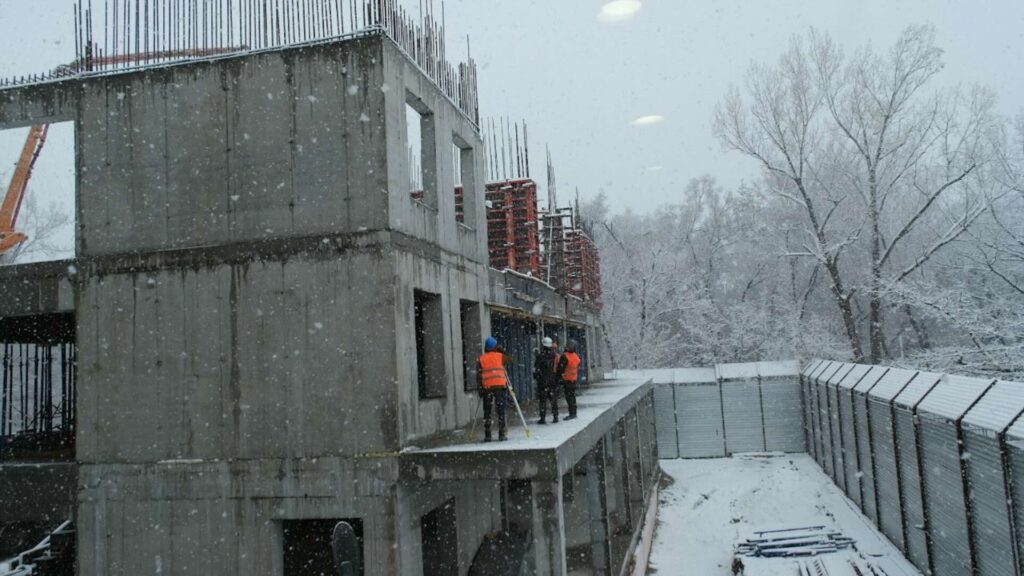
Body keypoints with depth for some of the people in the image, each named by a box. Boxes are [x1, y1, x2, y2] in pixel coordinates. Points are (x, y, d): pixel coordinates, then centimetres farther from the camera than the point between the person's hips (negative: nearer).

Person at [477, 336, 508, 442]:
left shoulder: (480, 359, 6)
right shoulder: (501, 356, 4)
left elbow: (479, 375, 4)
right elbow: (504, 371, 8)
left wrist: (480, 389, 5)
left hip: (487, 387, 1)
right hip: (500, 385, -1)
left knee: (487, 412, 8)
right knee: (500, 411, 3)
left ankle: (487, 436, 6)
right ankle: (502, 435, 0)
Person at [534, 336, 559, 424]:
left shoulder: (539, 355, -10)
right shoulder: (555, 356, 2)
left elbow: (536, 369, -8)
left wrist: (535, 378, 1)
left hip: (542, 381, -4)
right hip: (554, 380, 4)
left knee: (543, 400, 0)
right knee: (554, 399, 12)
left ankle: (543, 418, -1)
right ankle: (555, 417, 14)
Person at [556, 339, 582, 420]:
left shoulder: (565, 356, -17)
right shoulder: (577, 357, 6)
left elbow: (560, 369, -14)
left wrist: (558, 377, -6)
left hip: (567, 380, -7)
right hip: (574, 379, 7)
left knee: (569, 397, -4)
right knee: (572, 396, 15)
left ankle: (572, 414, -5)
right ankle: (573, 413, 22)